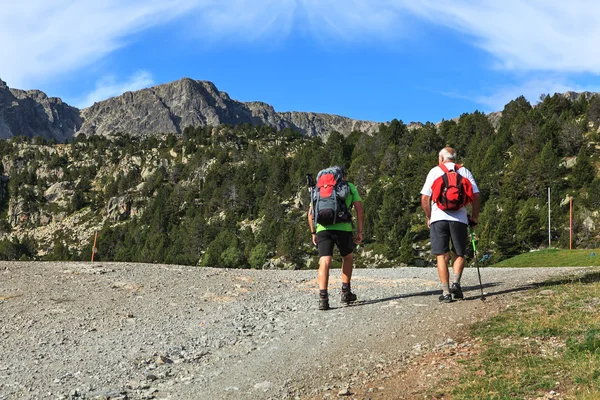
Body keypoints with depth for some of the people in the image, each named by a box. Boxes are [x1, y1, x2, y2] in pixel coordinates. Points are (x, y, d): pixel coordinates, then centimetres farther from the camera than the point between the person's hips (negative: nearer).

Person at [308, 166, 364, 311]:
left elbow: (311, 213, 16)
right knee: (347, 257, 23)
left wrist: (313, 233, 20)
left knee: (324, 263, -5)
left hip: (323, 228, 1)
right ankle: (345, 291, 21)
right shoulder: (350, 187, 19)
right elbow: (360, 210, 8)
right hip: (343, 227, -1)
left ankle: (323, 297, -20)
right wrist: (359, 232, 9)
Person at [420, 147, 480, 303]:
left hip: (438, 217, -1)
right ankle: (456, 282, -7)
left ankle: (445, 292, -2)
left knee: (441, 256, 3)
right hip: (459, 218, 1)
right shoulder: (464, 171, 12)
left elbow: (424, 198, 1)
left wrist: (429, 217, 13)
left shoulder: (435, 171, 8)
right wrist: (474, 217, 11)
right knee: (459, 254, 14)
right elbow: (476, 195, 2)